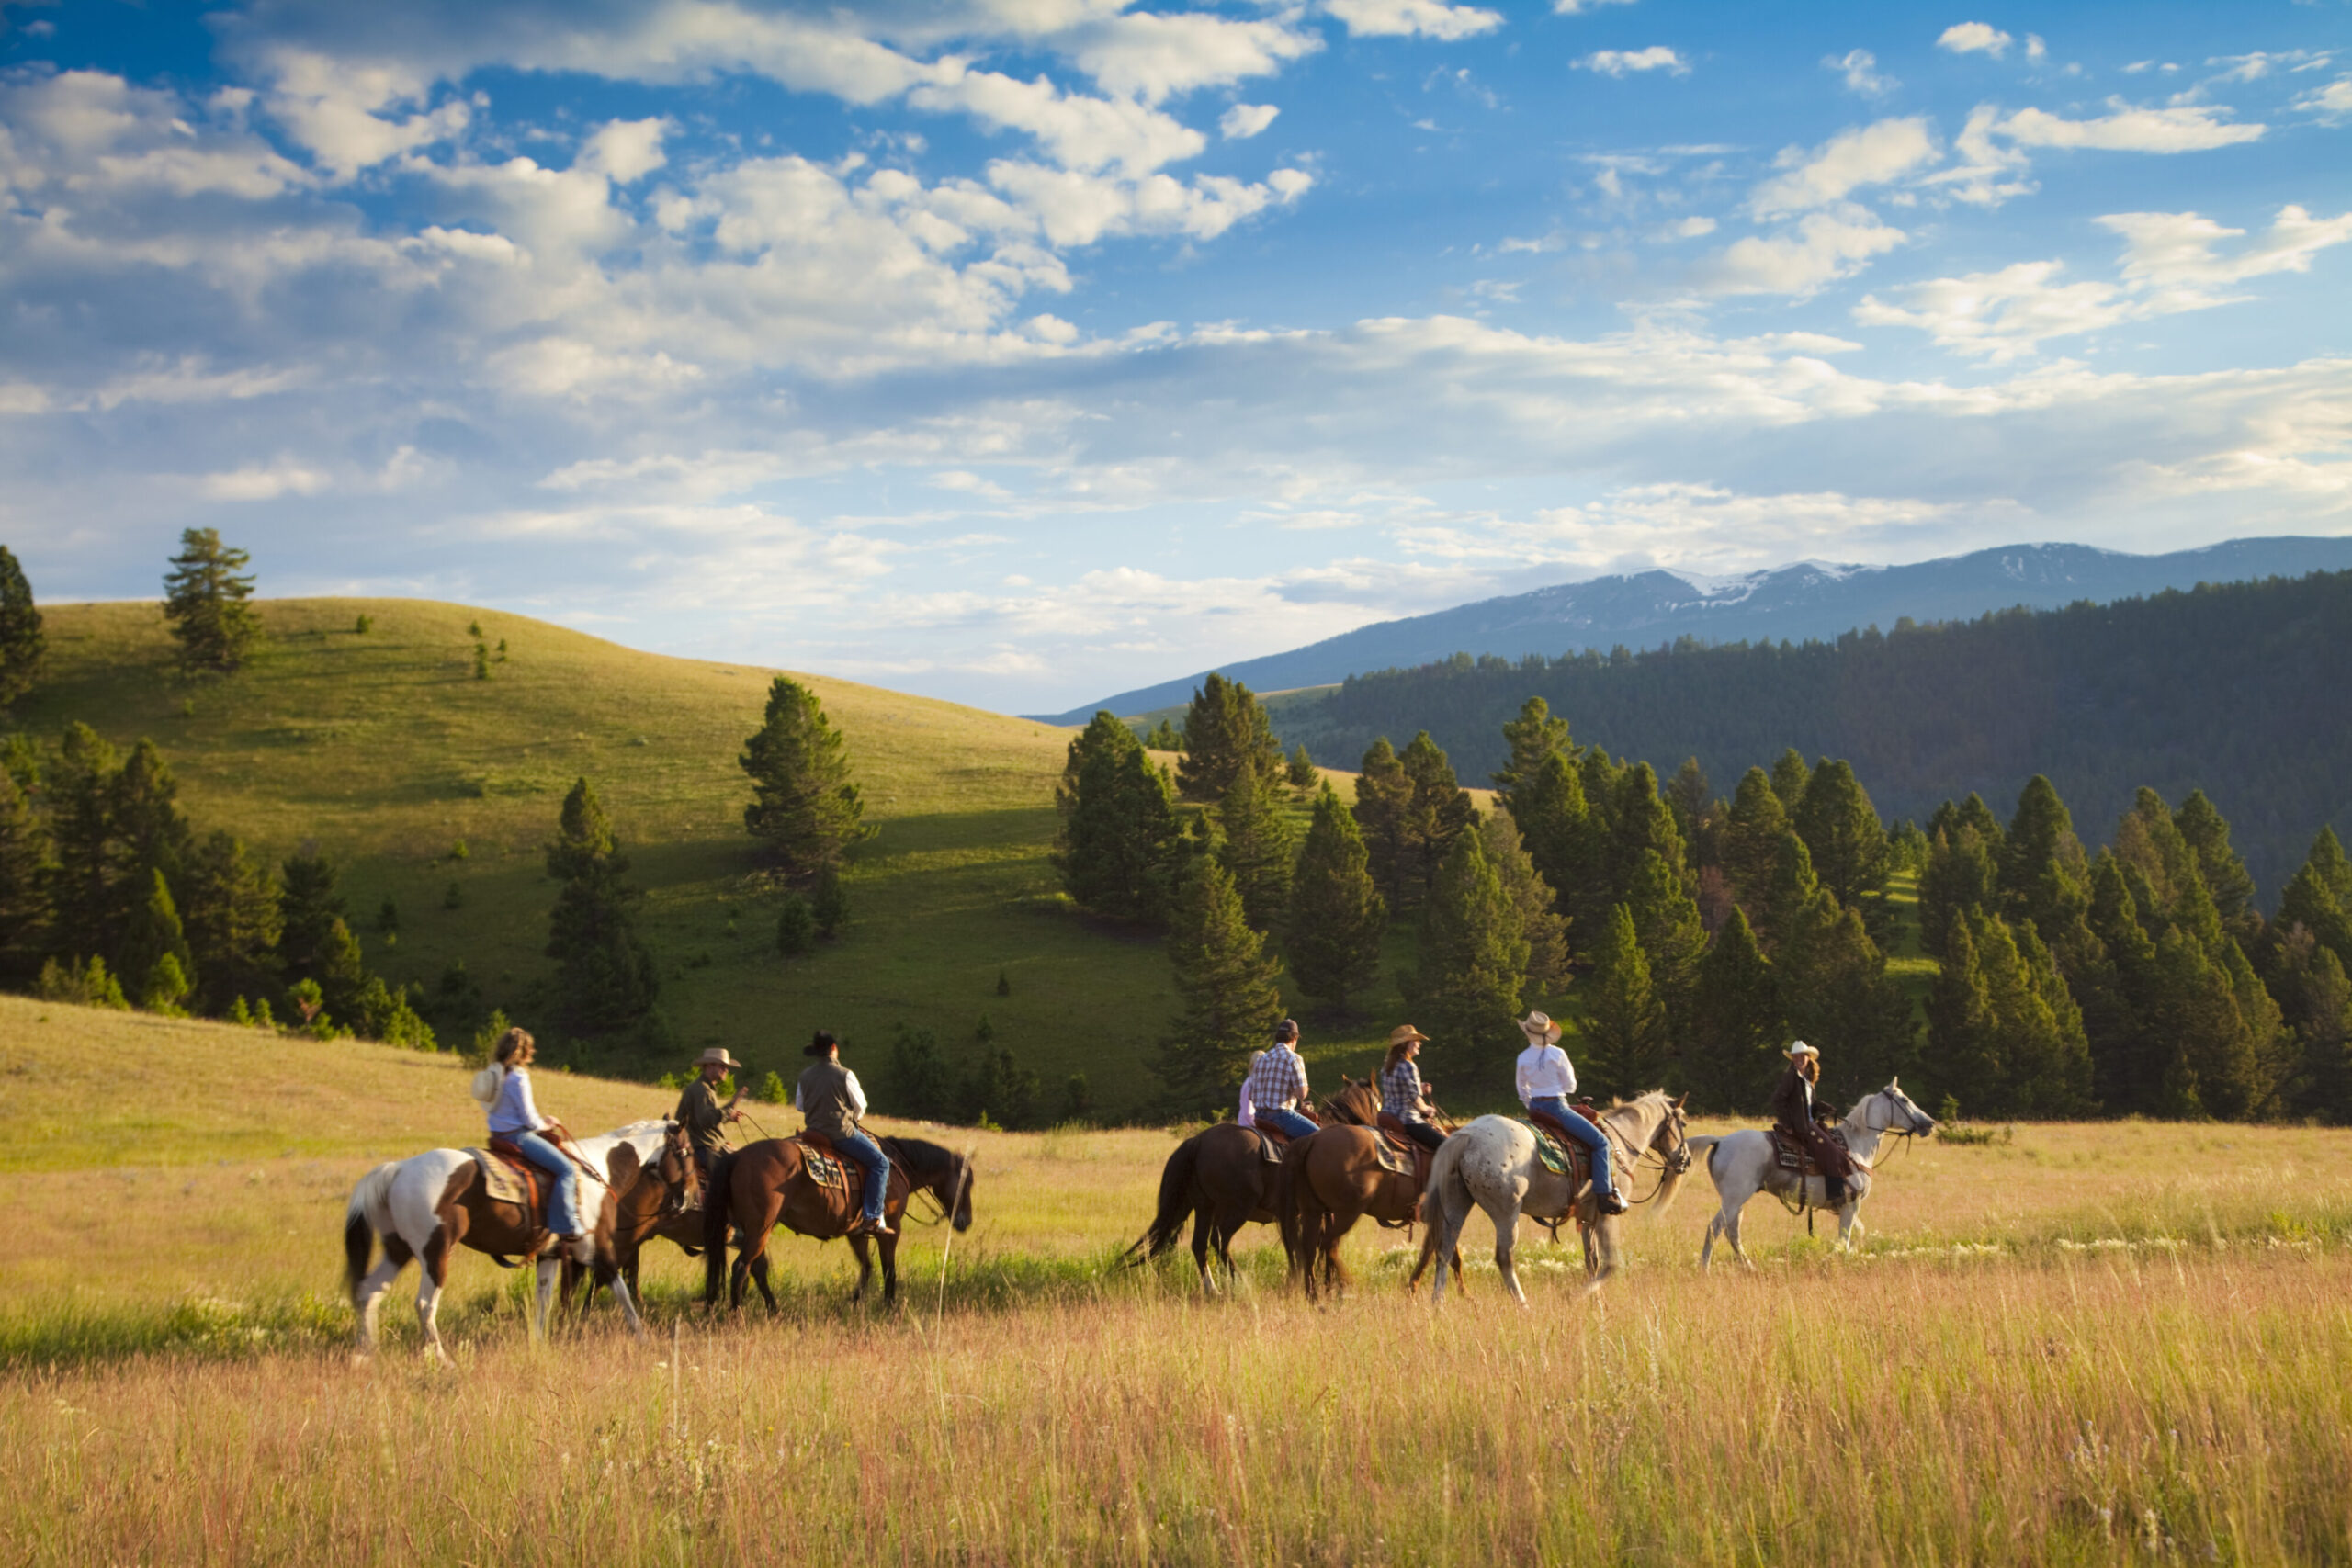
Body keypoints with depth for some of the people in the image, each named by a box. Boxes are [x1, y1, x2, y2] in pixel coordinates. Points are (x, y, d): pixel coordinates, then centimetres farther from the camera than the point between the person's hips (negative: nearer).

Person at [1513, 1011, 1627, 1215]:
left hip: (1536, 1108, 6)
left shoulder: (1523, 1059, 3)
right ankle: (1605, 1195, -15)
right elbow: (1570, 1086, -3)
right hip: (1557, 1108, -6)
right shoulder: (1557, 1054, -10)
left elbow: (1523, 1093, 11)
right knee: (1601, 1142, -4)